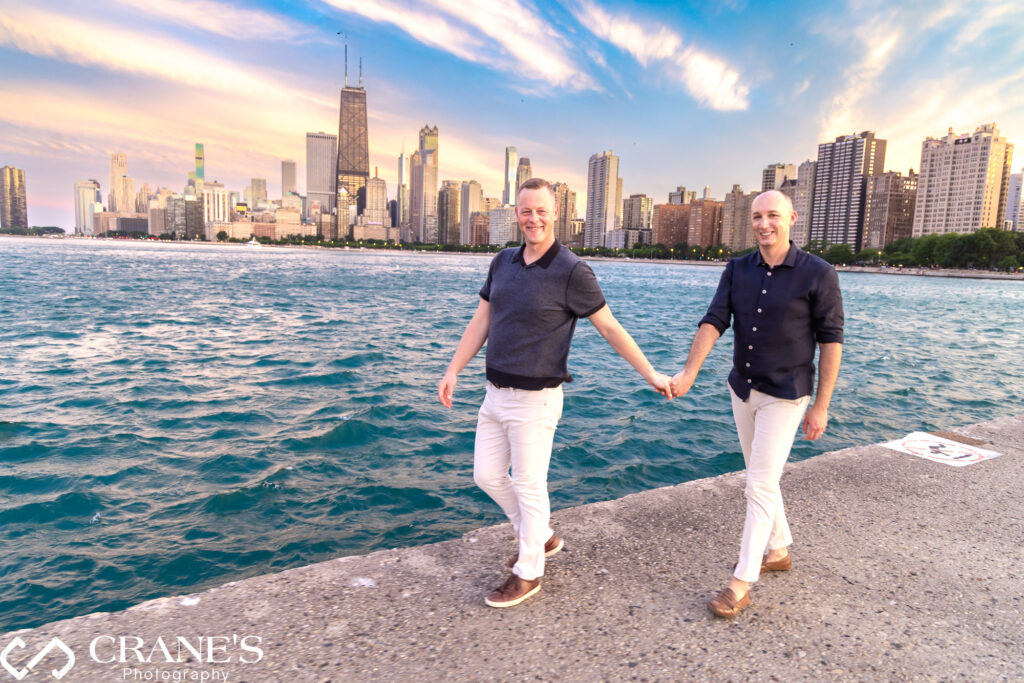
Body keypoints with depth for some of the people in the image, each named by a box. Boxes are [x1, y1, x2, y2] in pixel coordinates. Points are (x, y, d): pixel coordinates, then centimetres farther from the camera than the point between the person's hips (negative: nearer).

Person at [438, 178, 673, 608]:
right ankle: (542, 536, 37)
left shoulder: (572, 271, -13)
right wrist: (452, 371, 4)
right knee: (487, 475, 15)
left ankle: (528, 573, 26)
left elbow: (610, 329, -8)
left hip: (534, 399, -7)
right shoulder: (503, 262, 6)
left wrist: (650, 374, -7)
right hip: (495, 394, 7)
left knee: (529, 486, 5)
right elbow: (480, 322, 9)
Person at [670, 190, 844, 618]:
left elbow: (831, 341, -10)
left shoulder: (817, 274, -11)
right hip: (742, 390, 6)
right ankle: (778, 551, 38)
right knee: (762, 478, 18)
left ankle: (741, 583, 4)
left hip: (785, 396, -5)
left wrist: (821, 406, -11)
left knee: (760, 486, -6)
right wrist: (689, 373, -24)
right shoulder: (737, 271, 1)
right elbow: (713, 322, -9)